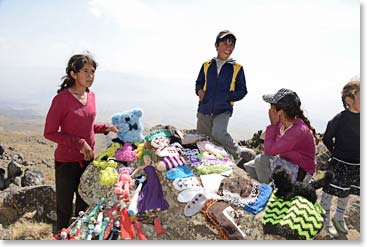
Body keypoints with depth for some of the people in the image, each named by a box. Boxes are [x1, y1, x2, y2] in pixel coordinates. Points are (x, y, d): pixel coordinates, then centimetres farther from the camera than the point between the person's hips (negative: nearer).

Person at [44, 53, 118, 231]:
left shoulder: (91, 96, 2)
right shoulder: (62, 99, -18)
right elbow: (49, 133, -15)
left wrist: (106, 128, 2)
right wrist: (79, 143, -20)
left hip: (88, 159, 6)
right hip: (67, 162, -6)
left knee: (84, 206, 21)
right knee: (65, 209, 12)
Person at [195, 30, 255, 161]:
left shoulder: (237, 68, 0)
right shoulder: (207, 65, 6)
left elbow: (242, 91, 4)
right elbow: (199, 83, 20)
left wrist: (226, 96, -11)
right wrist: (199, 91, -2)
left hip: (223, 110, -4)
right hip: (204, 109, 4)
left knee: (218, 134, -28)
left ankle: (238, 152, -2)